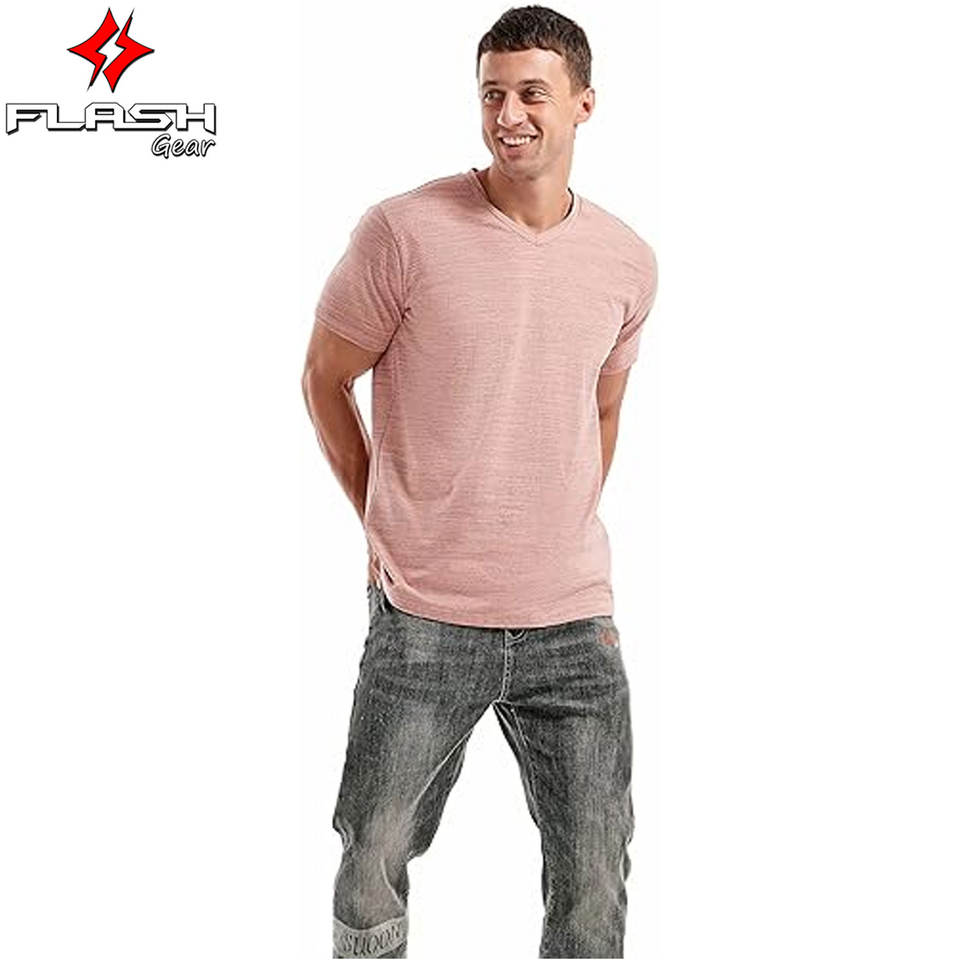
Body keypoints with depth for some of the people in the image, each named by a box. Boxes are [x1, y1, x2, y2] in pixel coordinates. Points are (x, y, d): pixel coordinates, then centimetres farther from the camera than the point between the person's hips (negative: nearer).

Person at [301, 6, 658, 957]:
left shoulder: (627, 261, 4)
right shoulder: (404, 230, -9)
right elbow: (324, 379, 3)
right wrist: (383, 526, 5)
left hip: (574, 626, 3)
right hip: (423, 624, -3)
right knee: (372, 873, 10)